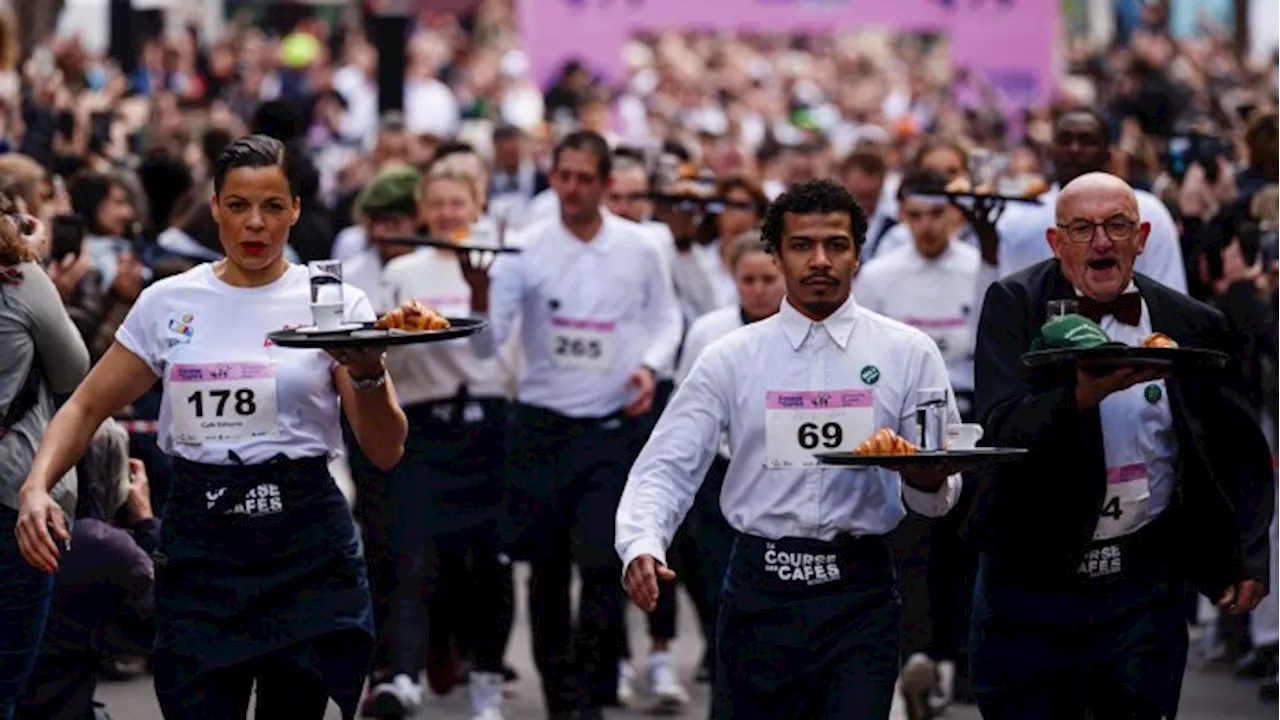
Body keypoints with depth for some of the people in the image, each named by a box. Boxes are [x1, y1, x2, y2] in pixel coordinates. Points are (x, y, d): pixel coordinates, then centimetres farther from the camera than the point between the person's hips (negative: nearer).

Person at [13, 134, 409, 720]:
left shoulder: (334, 302, 1)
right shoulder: (167, 302, 5)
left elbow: (386, 451, -3)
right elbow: (88, 407, 11)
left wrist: (368, 377, -24)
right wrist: (36, 486, -7)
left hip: (307, 552, -1)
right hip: (198, 547, 1)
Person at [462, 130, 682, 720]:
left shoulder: (639, 248, -1)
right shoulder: (526, 249, -5)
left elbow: (666, 318, 14)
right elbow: (487, 344, -11)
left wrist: (650, 368, -5)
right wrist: (479, 290, -30)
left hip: (613, 427, -1)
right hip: (542, 426, 1)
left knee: (605, 565, -12)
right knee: (546, 571, 8)